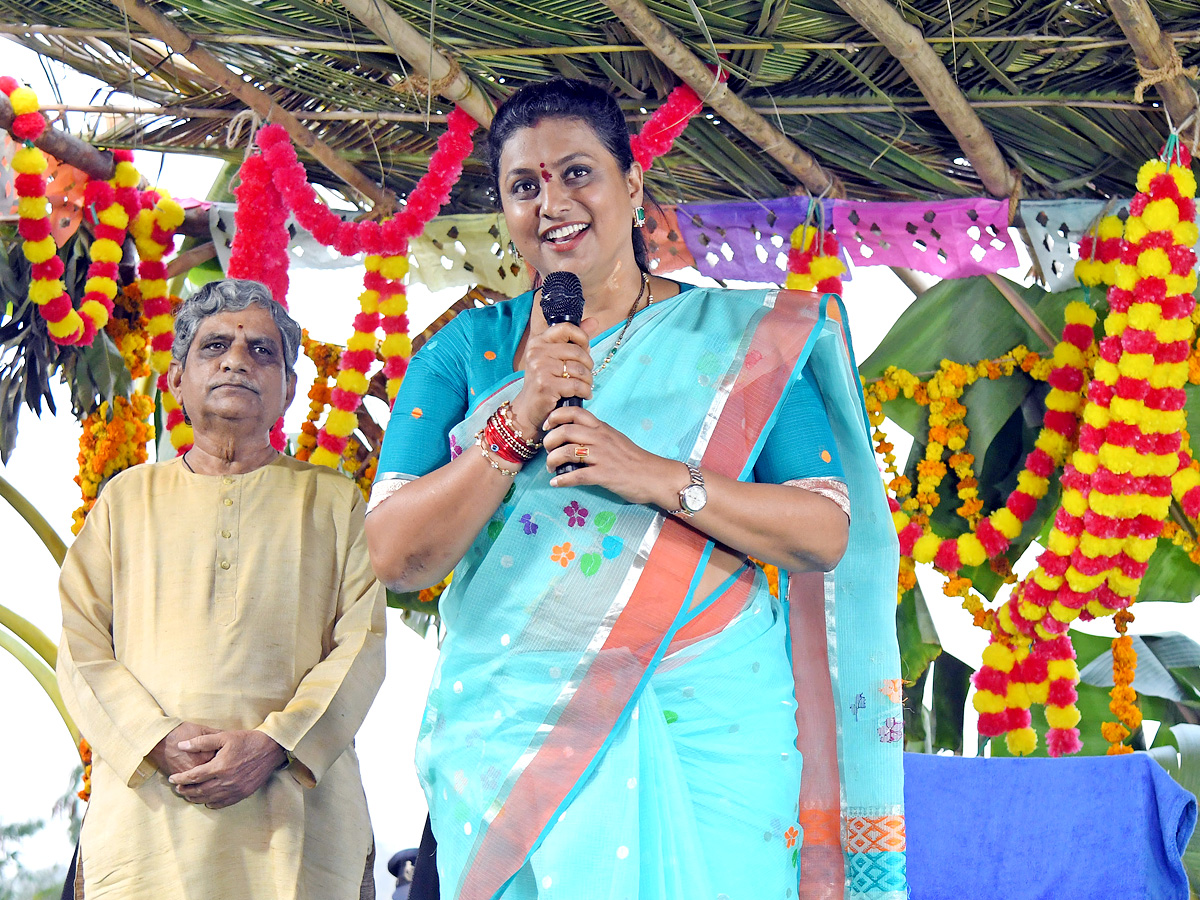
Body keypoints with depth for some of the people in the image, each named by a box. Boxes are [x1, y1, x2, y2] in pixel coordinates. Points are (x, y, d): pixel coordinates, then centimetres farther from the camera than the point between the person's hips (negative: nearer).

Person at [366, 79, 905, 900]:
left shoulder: (744, 337, 5)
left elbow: (827, 535, -2)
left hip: (707, 730, -1)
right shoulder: (468, 351, 7)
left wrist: (659, 477, -15)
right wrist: (517, 424, -12)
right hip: (513, 728, 1)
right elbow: (396, 556, -1)